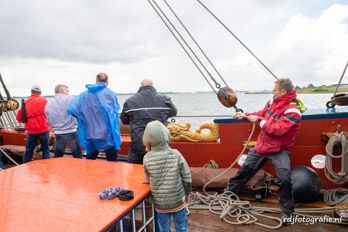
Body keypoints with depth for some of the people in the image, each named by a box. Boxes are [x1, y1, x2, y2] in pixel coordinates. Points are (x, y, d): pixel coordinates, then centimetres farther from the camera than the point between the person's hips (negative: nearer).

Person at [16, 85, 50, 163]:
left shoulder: (25, 103, 7)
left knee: (29, 150, 15)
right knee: (45, 149, 7)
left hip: (31, 130, 3)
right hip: (43, 129, -3)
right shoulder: (44, 100, -3)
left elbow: (19, 118, 9)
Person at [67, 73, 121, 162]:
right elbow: (114, 112, -7)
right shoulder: (111, 94, -7)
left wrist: (83, 117, 12)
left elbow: (71, 110, -4)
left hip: (90, 135, 4)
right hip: (107, 134, -3)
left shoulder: (84, 94, 2)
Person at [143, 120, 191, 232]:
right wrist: (187, 193, 8)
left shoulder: (147, 158, -16)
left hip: (160, 202, 0)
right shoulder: (176, 154, -16)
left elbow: (148, 178, 1)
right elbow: (187, 178, -7)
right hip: (178, 200, 0)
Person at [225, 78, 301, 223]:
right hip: (262, 145, 6)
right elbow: (262, 114, 15)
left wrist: (259, 120, -24)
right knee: (246, 168, 13)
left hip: (279, 150, -6)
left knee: (284, 178, -21)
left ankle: (287, 211, 5)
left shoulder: (292, 110, -21)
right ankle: (229, 192, 30)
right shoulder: (273, 101, -1)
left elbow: (278, 129, -30)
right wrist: (245, 115, 8)